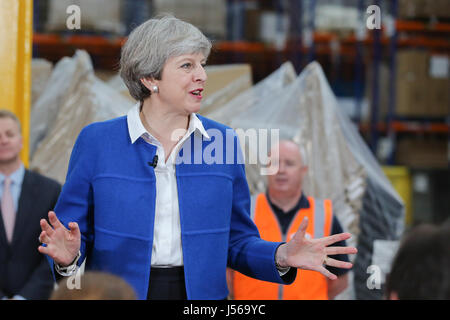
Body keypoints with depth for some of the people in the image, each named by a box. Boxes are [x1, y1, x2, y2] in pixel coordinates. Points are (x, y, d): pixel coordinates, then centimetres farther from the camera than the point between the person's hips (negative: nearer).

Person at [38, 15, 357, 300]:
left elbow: (237, 242, 7)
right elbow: (77, 234, 0)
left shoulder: (222, 141, 3)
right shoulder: (97, 141, -3)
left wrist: (281, 257, -10)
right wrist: (68, 255, -21)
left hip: (201, 291, 2)